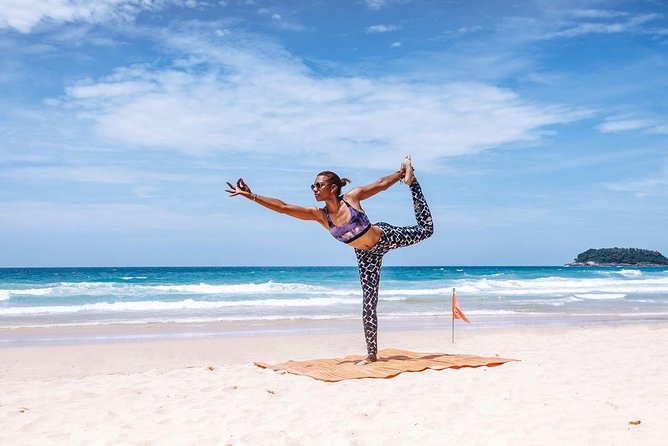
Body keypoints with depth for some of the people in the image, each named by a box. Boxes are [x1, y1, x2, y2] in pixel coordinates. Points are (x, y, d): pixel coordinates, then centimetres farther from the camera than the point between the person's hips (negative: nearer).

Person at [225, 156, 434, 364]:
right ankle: (371, 354, 11)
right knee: (368, 304, 0)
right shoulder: (319, 214, -15)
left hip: (385, 237, -2)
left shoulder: (352, 196, -21)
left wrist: (401, 173, -2)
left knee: (425, 229, 10)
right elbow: (283, 207, -20)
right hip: (366, 255, 2)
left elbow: (381, 183, -7)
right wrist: (251, 196, -26)